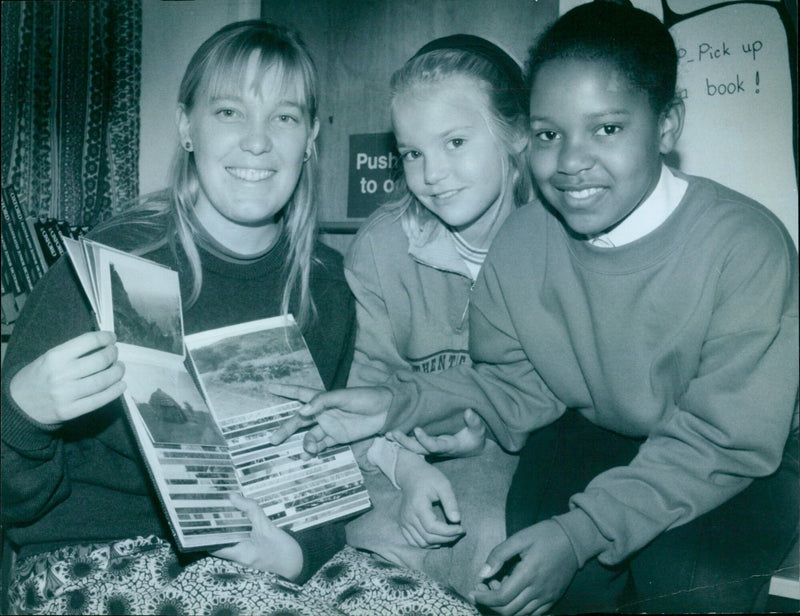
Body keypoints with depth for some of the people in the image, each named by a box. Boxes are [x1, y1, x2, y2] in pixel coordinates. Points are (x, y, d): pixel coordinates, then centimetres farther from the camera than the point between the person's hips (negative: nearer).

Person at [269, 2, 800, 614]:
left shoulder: (746, 245, -27)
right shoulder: (521, 241, -14)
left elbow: (726, 440, -25)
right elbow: (517, 384, -2)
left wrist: (583, 530, -35)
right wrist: (399, 403, -19)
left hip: (737, 455, -2)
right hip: (596, 433, 3)